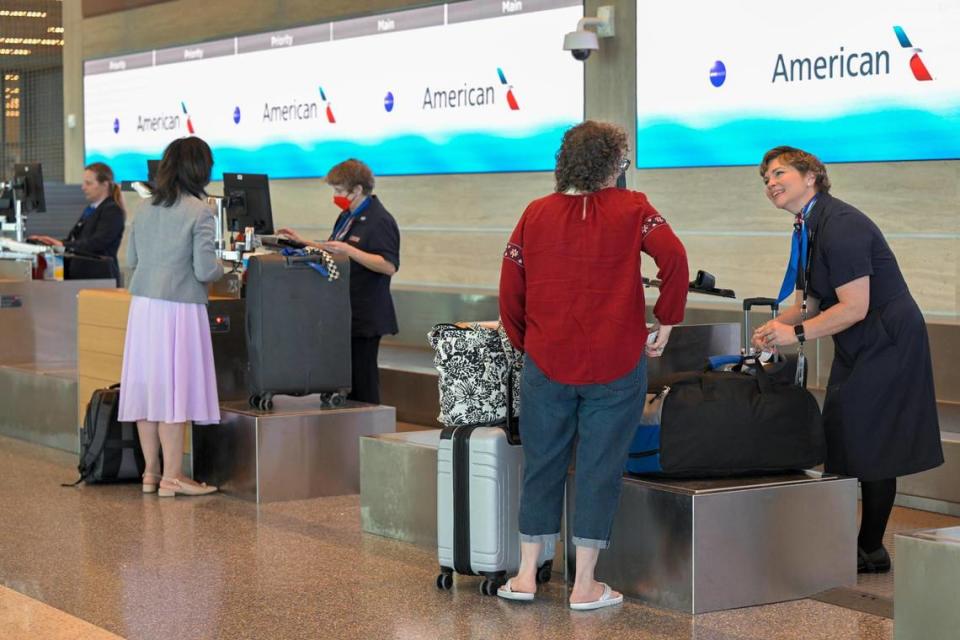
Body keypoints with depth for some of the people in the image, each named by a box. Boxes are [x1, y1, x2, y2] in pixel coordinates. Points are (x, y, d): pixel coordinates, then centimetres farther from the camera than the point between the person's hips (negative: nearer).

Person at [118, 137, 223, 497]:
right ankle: (172, 476, 1)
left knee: (146, 385, 10)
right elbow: (204, 270, -12)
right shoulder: (199, 212, -9)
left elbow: (131, 259, 15)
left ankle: (150, 471, 18)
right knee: (175, 389, -2)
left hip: (143, 305, 6)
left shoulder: (145, 210, 9)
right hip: (179, 307, -6)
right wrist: (222, 270, 8)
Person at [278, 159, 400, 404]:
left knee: (362, 378, -5)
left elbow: (389, 266, -22)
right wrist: (303, 242, 19)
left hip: (365, 316, -9)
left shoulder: (380, 221, -14)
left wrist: (348, 250, -26)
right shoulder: (347, 216, 17)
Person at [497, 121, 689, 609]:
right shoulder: (631, 209, -3)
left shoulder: (536, 214, 4)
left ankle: (526, 576, 18)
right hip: (616, 363, -2)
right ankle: (585, 585, 8)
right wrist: (666, 323, -5)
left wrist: (525, 342, 16)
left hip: (546, 362, 2)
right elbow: (674, 258, -16)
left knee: (541, 465, 13)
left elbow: (510, 291, 3)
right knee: (600, 469, 4)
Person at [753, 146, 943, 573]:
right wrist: (779, 324, 1)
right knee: (838, 440, 12)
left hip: (886, 343, -10)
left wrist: (797, 333, -20)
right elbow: (813, 296, 17)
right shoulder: (811, 226, 9)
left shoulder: (840, 226, -22)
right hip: (858, 347, 10)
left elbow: (855, 306, -25)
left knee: (869, 446, -4)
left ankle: (871, 551, 7)